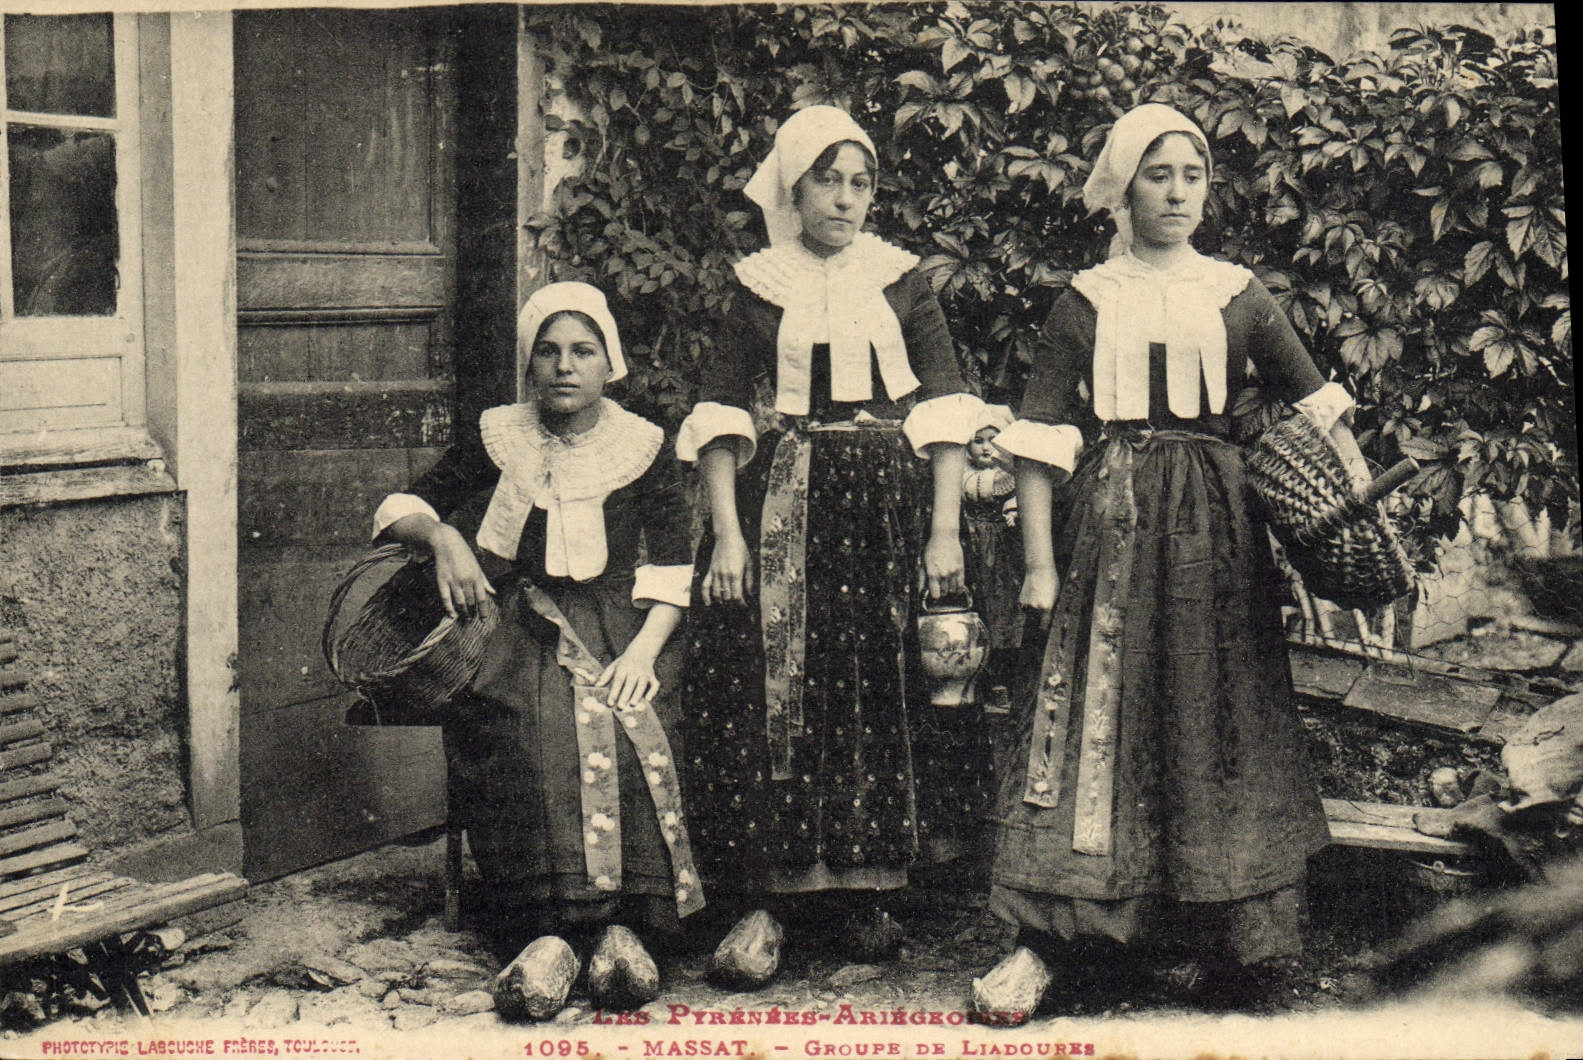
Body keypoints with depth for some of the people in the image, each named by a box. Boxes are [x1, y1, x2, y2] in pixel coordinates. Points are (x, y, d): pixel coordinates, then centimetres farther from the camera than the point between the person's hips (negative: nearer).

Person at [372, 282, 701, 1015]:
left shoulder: (644, 447, 10)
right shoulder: (499, 440, 12)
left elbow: (673, 571, 2)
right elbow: (398, 510, 14)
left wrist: (644, 650, -15)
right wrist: (440, 536, -9)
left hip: (619, 623, 0)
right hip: (521, 625, 0)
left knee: (628, 726, -33)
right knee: (534, 729, -33)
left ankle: (623, 925, -35)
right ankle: (554, 921, -36)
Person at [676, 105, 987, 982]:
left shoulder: (902, 282, 8)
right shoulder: (760, 289, 7)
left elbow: (945, 411, 4)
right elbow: (719, 415, 2)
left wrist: (945, 530, -6)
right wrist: (727, 532, -9)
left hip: (891, 499, 1)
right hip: (783, 502, 0)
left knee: (885, 696, 0)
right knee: (771, 695, -6)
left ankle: (871, 892, 10)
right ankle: (765, 898, -1)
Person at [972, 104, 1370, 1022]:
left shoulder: (1238, 296, 9)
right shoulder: (1086, 304, 5)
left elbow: (1319, 408, 9)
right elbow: (1041, 442, 1)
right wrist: (1040, 562, -7)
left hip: (1215, 528, 1)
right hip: (1109, 522, -1)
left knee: (1219, 718, 4)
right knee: (1094, 715, -4)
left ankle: (1237, 931, 15)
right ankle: (1050, 942, -1)